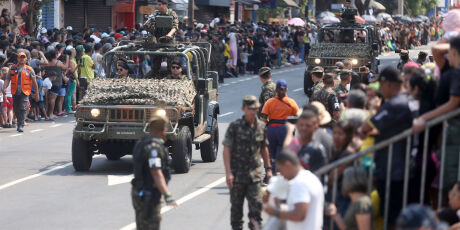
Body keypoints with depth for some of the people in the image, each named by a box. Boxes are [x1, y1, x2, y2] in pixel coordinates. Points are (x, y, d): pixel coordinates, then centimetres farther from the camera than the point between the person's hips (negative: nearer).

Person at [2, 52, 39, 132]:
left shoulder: (29, 69, 6)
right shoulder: (12, 69, 11)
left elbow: (34, 82, 9)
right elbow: (7, 79, 6)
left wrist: (36, 93, 9)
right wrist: (4, 88, -12)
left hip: (24, 92, -3)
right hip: (15, 92, 3)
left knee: (22, 109, -15)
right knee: (16, 109, 8)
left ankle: (21, 126, -16)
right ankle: (19, 123, 28)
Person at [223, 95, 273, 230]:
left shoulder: (261, 127, 6)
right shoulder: (235, 126, -6)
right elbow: (227, 149, -8)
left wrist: (268, 169, 19)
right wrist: (228, 172, -15)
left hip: (254, 173, 2)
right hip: (237, 173, -2)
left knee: (256, 204, -10)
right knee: (236, 206, 7)